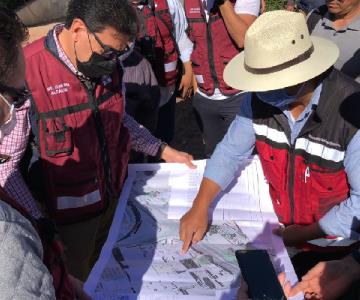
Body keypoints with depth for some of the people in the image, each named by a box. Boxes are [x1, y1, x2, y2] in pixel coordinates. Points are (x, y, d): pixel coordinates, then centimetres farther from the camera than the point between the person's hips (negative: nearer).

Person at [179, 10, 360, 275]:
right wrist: (200, 207, -13)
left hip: (336, 242, -4)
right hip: (281, 227, 4)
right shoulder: (259, 99, -16)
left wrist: (306, 233, -17)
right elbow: (231, 152, -5)